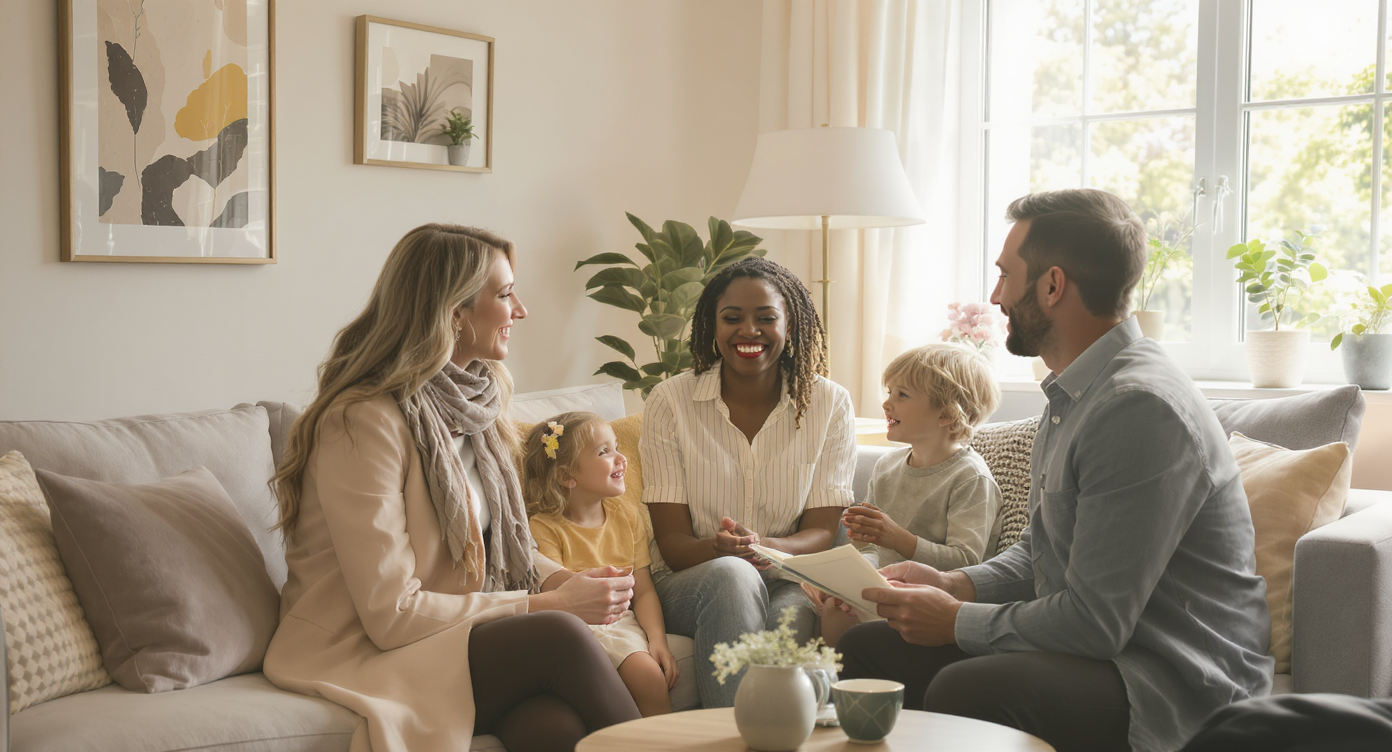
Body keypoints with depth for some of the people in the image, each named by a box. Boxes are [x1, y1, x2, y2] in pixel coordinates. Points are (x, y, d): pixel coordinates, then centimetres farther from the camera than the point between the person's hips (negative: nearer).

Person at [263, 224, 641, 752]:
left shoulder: (471, 401, 11)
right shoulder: (365, 422, -17)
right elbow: (392, 613, -19)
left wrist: (563, 580, -4)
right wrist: (549, 605, -16)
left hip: (463, 632, 7)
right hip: (365, 658, -6)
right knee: (557, 635, -29)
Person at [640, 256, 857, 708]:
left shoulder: (829, 404, 1)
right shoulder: (669, 403, -2)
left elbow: (822, 532, -2)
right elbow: (672, 543, -5)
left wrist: (764, 546, -26)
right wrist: (717, 548, -30)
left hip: (788, 583, 1)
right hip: (690, 583, 0)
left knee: (793, 614, -35)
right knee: (732, 575, -35)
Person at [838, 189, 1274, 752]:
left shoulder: (1141, 408, -22)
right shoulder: (1072, 397, 13)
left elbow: (1094, 622, -24)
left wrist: (956, 621, -10)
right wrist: (953, 585, 4)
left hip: (1176, 684, -10)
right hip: (1090, 644, 10)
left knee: (965, 690, -35)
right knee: (866, 648, 4)